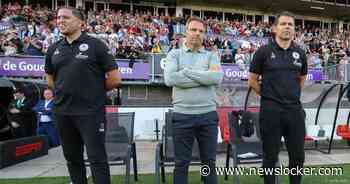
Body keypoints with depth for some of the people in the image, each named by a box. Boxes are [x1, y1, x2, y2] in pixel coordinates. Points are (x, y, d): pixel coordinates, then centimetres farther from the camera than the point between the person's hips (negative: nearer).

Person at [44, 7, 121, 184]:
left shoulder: (95, 45, -5)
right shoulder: (53, 49, 9)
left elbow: (115, 78, -7)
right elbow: (50, 79, 23)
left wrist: (95, 91, 4)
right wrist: (65, 92, 10)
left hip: (90, 111, -5)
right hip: (62, 112, 6)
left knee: (97, 158, 0)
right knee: (72, 158, 17)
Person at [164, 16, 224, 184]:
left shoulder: (211, 56, 8)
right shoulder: (175, 54, 5)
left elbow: (217, 77, -13)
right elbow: (170, 79, -15)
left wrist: (187, 71, -11)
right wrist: (205, 77, -11)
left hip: (208, 115, 2)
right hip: (182, 115, -1)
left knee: (209, 162, 14)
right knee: (181, 163, 10)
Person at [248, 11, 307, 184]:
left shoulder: (300, 53, 7)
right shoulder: (264, 51, -4)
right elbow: (252, 81, 1)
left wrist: (291, 95, 13)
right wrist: (268, 95, 4)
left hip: (295, 110, 4)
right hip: (271, 111, -3)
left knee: (298, 156, 13)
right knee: (270, 156, 8)